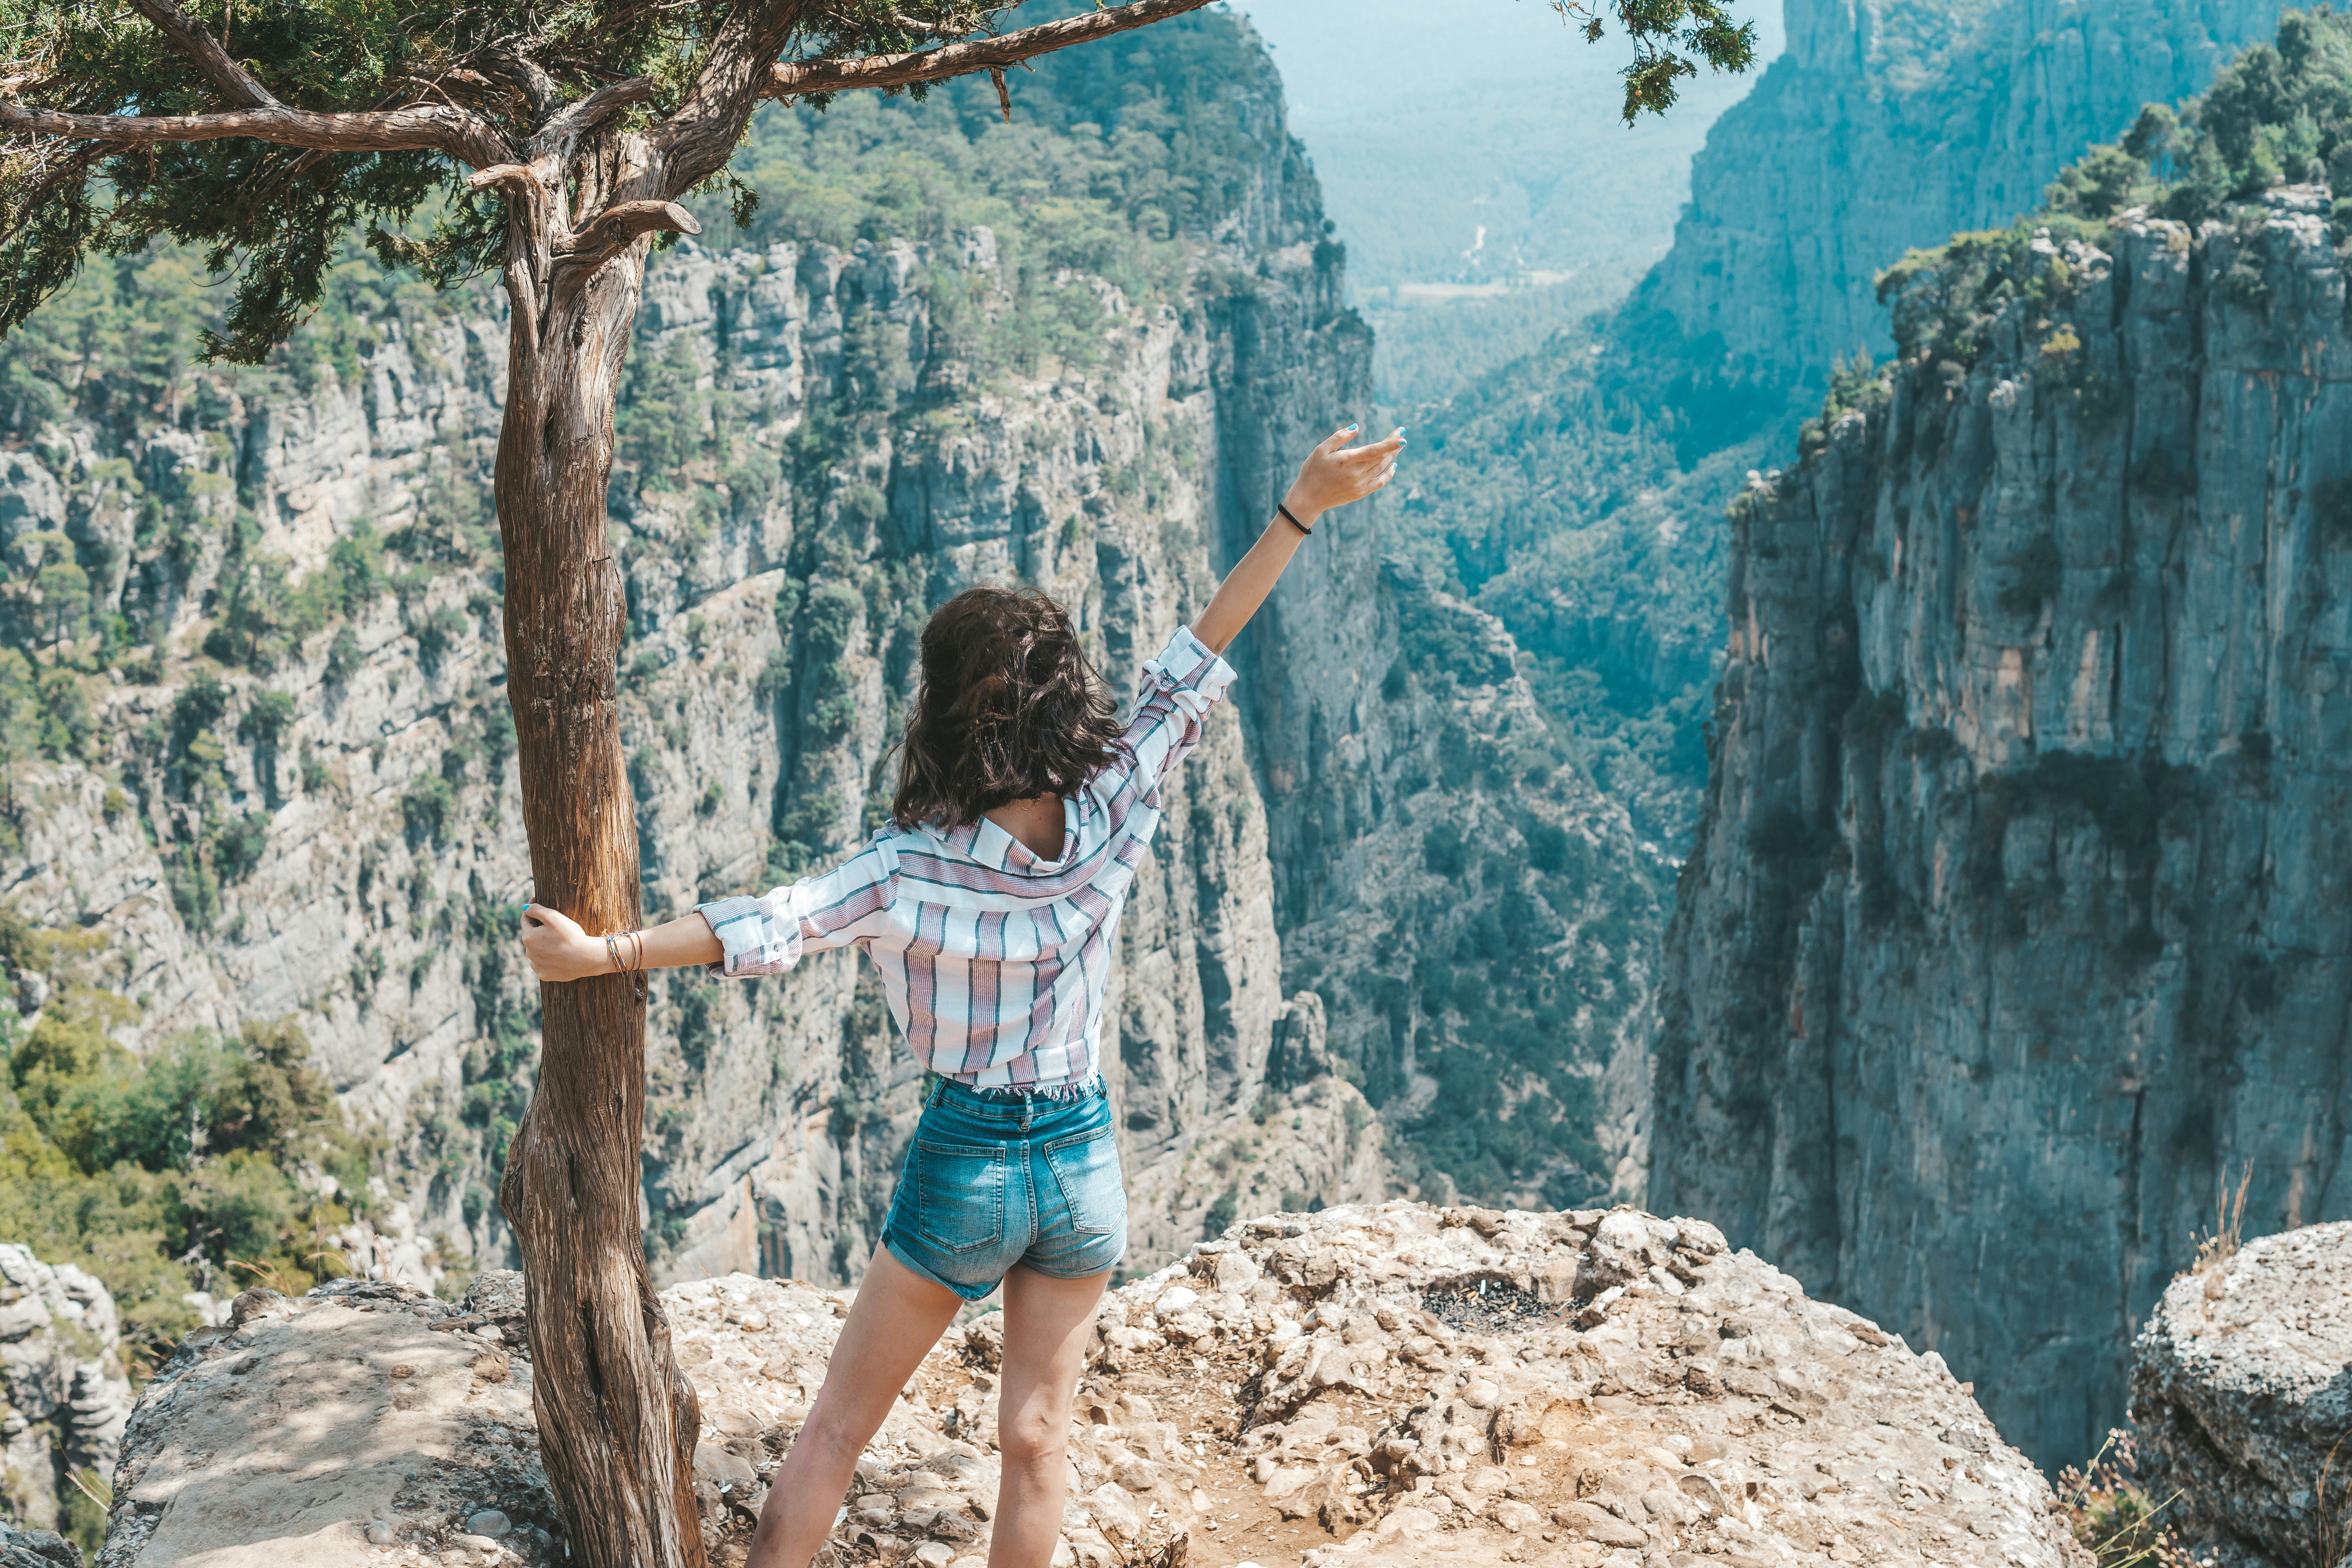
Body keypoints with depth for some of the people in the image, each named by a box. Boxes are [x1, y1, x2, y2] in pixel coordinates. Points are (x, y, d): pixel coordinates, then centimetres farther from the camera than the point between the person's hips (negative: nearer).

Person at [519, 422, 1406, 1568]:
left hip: (964, 1164, -3)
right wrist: (1300, 512, -3)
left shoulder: (910, 871, -19)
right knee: (1036, 1441, 13)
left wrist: (605, 952, -8)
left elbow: (766, 929, -16)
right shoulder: (1111, 827, -12)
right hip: (1084, 1161, 3)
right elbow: (1188, 675, -7)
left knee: (836, 1432, 12)